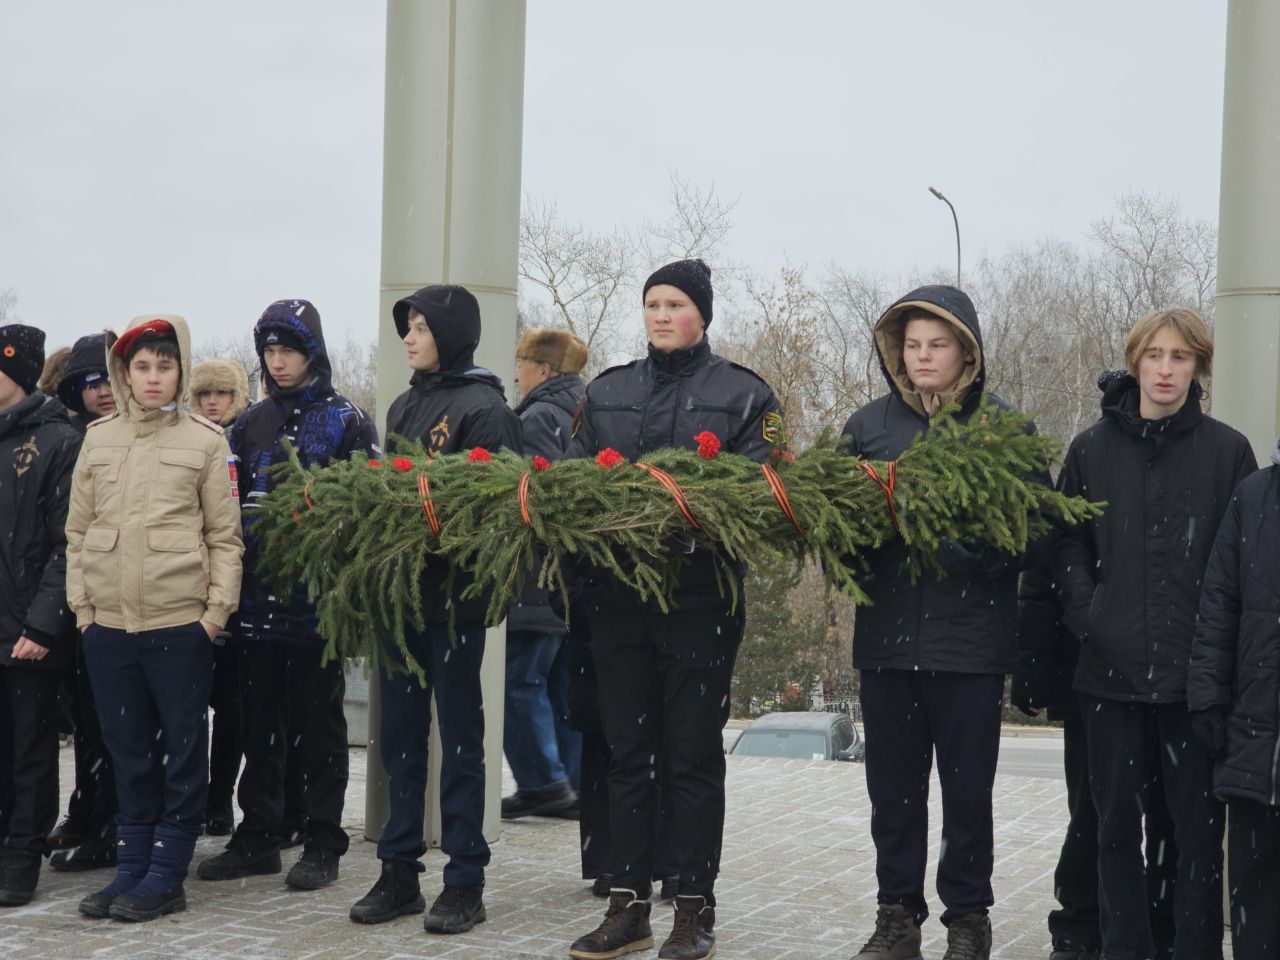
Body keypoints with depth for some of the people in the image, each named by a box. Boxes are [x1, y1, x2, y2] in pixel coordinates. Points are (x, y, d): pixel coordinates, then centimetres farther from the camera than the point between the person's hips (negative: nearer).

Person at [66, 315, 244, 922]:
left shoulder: (206, 441, 0)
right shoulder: (98, 440, 10)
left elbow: (225, 536, 0)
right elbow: (78, 531, 12)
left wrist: (218, 609, -7)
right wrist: (81, 601, 4)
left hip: (180, 622, -3)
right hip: (108, 623, 3)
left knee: (183, 748, 3)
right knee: (128, 751, 11)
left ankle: (166, 875, 10)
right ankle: (131, 867, 19)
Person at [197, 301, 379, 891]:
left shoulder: (346, 421, 0)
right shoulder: (249, 425, 14)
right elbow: (229, 505, 14)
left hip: (318, 596, -5)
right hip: (257, 594, 5)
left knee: (318, 721, 2)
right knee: (258, 723, 10)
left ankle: (322, 844, 9)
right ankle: (257, 837, 18)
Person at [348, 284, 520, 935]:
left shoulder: (484, 406, -6)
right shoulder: (403, 406, 17)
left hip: (454, 594, -7)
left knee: (459, 736, -1)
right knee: (399, 735, 9)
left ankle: (465, 884, 5)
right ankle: (399, 874, 17)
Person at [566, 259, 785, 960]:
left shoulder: (745, 395, 4)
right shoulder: (605, 392, 16)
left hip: (700, 594, -4)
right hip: (616, 591, 4)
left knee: (692, 756, 1)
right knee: (627, 752, 8)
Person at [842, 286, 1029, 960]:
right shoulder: (870, 424, 8)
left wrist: (979, 551, -20)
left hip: (971, 640, -2)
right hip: (887, 632, 3)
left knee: (968, 788, 5)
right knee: (892, 784, 8)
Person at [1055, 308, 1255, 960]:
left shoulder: (1227, 452, 0)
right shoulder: (1092, 448, 6)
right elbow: (1067, 544, 11)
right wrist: (1085, 615, -3)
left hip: (1195, 672, -2)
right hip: (1111, 669, 2)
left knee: (1197, 821, 3)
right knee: (1117, 819, 10)